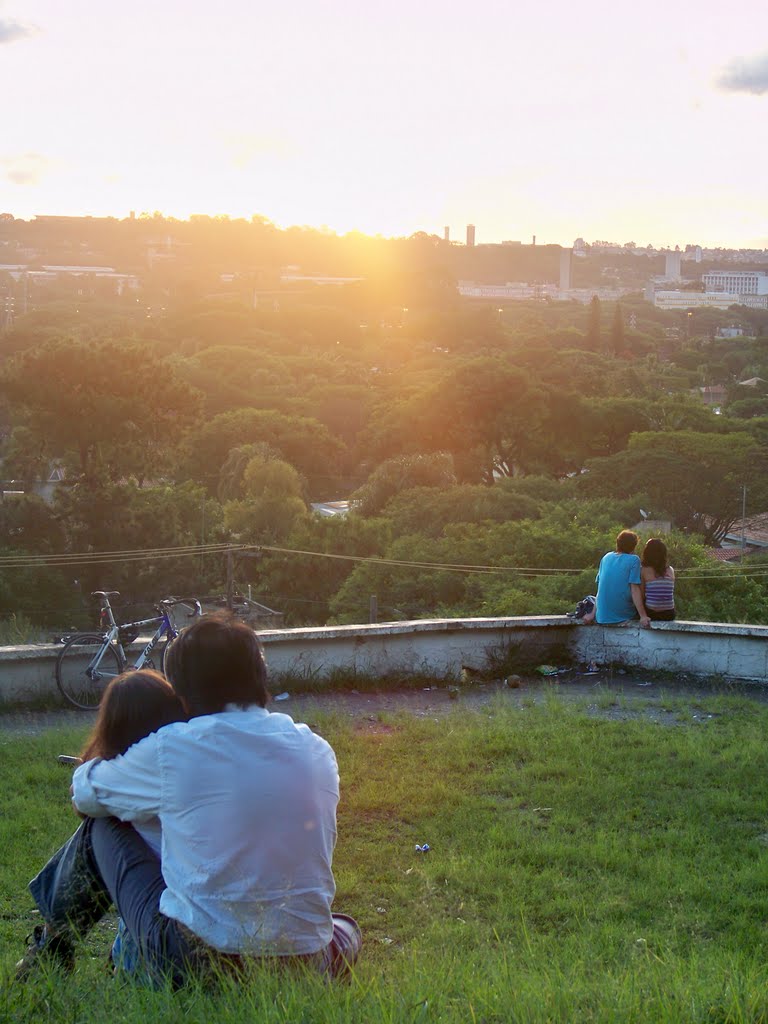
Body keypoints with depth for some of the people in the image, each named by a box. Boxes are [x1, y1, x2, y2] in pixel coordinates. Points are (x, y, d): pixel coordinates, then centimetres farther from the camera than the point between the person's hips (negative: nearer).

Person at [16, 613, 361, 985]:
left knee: (99, 830, 18)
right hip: (307, 966, 4)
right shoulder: (319, 752, 3)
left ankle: (50, 954, 35)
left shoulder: (170, 750, -7)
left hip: (194, 965, -3)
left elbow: (85, 793, 10)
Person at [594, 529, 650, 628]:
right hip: (623, 616, -5)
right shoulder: (633, 560, -4)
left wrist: (593, 614, 15)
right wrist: (643, 616, -16)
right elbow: (634, 590, -13)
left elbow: (600, 588, 12)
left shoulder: (606, 557, 10)